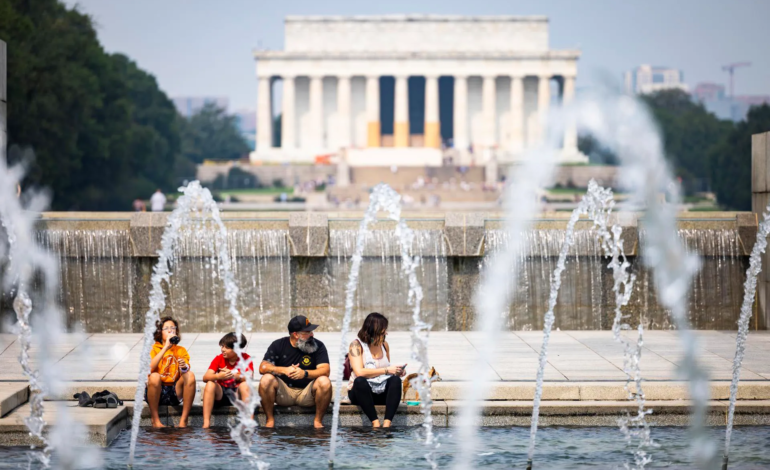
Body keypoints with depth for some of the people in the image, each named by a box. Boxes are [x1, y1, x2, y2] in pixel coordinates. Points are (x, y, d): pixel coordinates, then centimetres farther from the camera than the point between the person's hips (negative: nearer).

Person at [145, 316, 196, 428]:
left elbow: (185, 373, -6)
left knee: (190, 375, -23)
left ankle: (183, 420, -23)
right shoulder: (154, 349, 5)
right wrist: (166, 347, -20)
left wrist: (184, 367, -31)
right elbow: (150, 368, -18)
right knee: (154, 376, -33)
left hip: (175, 392, 2)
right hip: (157, 391, -2)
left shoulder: (181, 350, 11)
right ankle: (155, 420, -21)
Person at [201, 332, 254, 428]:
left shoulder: (246, 359, -6)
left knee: (244, 385, -30)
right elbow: (205, 377, -16)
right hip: (221, 394, 2)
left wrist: (236, 376, -42)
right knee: (210, 384, -26)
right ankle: (206, 423, -33)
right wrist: (218, 376, -38)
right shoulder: (219, 359, -3)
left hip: (238, 395, -2)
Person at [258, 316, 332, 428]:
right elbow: (263, 367, -10)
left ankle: (318, 421, -13)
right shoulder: (278, 345, 0)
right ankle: (270, 420, -14)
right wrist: (284, 370, -28)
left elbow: (325, 370, -15)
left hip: (307, 393, 0)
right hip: (283, 392, 0)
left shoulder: (318, 346, -3)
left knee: (324, 381, -29)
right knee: (266, 379, -28)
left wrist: (305, 373, -34)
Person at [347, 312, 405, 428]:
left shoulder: (384, 345, 10)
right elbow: (359, 372, -21)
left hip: (382, 393, 4)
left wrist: (396, 372, -3)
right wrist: (386, 370, -19)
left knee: (395, 379, -27)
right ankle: (375, 423, -42)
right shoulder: (356, 345, -7)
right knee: (360, 381, -37)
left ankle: (387, 424, -42)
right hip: (362, 391, -4)